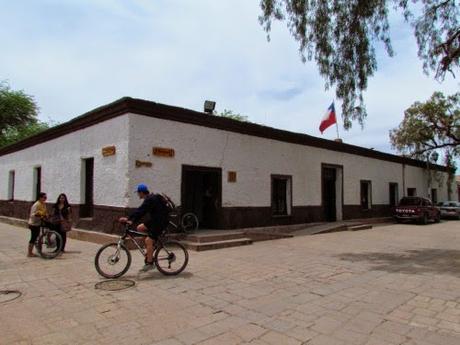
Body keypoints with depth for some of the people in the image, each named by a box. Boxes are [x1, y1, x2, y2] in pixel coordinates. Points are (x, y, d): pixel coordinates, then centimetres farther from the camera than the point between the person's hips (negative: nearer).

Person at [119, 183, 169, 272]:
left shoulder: (150, 200, -18)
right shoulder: (151, 198, 14)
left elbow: (140, 211, -24)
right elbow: (141, 211, 15)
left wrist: (128, 219, -22)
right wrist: (131, 220, 8)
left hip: (160, 222, -10)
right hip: (155, 220, 10)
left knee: (148, 241, -10)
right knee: (139, 228, 9)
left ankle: (149, 263, -2)